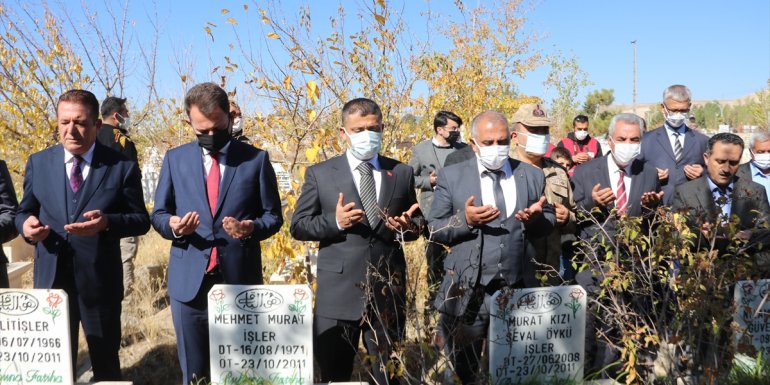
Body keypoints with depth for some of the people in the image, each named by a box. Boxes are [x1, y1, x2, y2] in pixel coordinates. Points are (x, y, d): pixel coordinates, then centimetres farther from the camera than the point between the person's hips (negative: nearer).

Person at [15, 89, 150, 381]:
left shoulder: (122, 167, -5)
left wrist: (107, 222, -24)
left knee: (106, 362, 14)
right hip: (50, 279, 3)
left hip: (100, 281, -2)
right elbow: (25, 211, 10)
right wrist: (26, 223, -14)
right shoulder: (38, 163, 4)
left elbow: (141, 220, -4)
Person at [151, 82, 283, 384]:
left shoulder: (256, 159, 2)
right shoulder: (175, 159, 7)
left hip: (240, 279, -1)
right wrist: (172, 224, -13)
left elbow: (273, 215, 4)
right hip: (189, 280, 2)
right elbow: (158, 214, 10)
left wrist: (252, 228, -17)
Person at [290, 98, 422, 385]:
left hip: (388, 290, 1)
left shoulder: (402, 173, 8)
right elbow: (298, 226, 1)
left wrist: (407, 227, -9)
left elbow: (418, 223, 14)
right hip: (338, 291, -1)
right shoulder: (320, 174, 3)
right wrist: (335, 221, -16)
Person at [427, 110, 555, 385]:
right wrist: (464, 219, -19)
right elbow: (434, 228, -1)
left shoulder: (533, 175, 6)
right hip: (467, 291, -2)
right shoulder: (452, 176, -1)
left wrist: (536, 218, -12)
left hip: (519, 290, 2)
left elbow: (550, 221, 10)